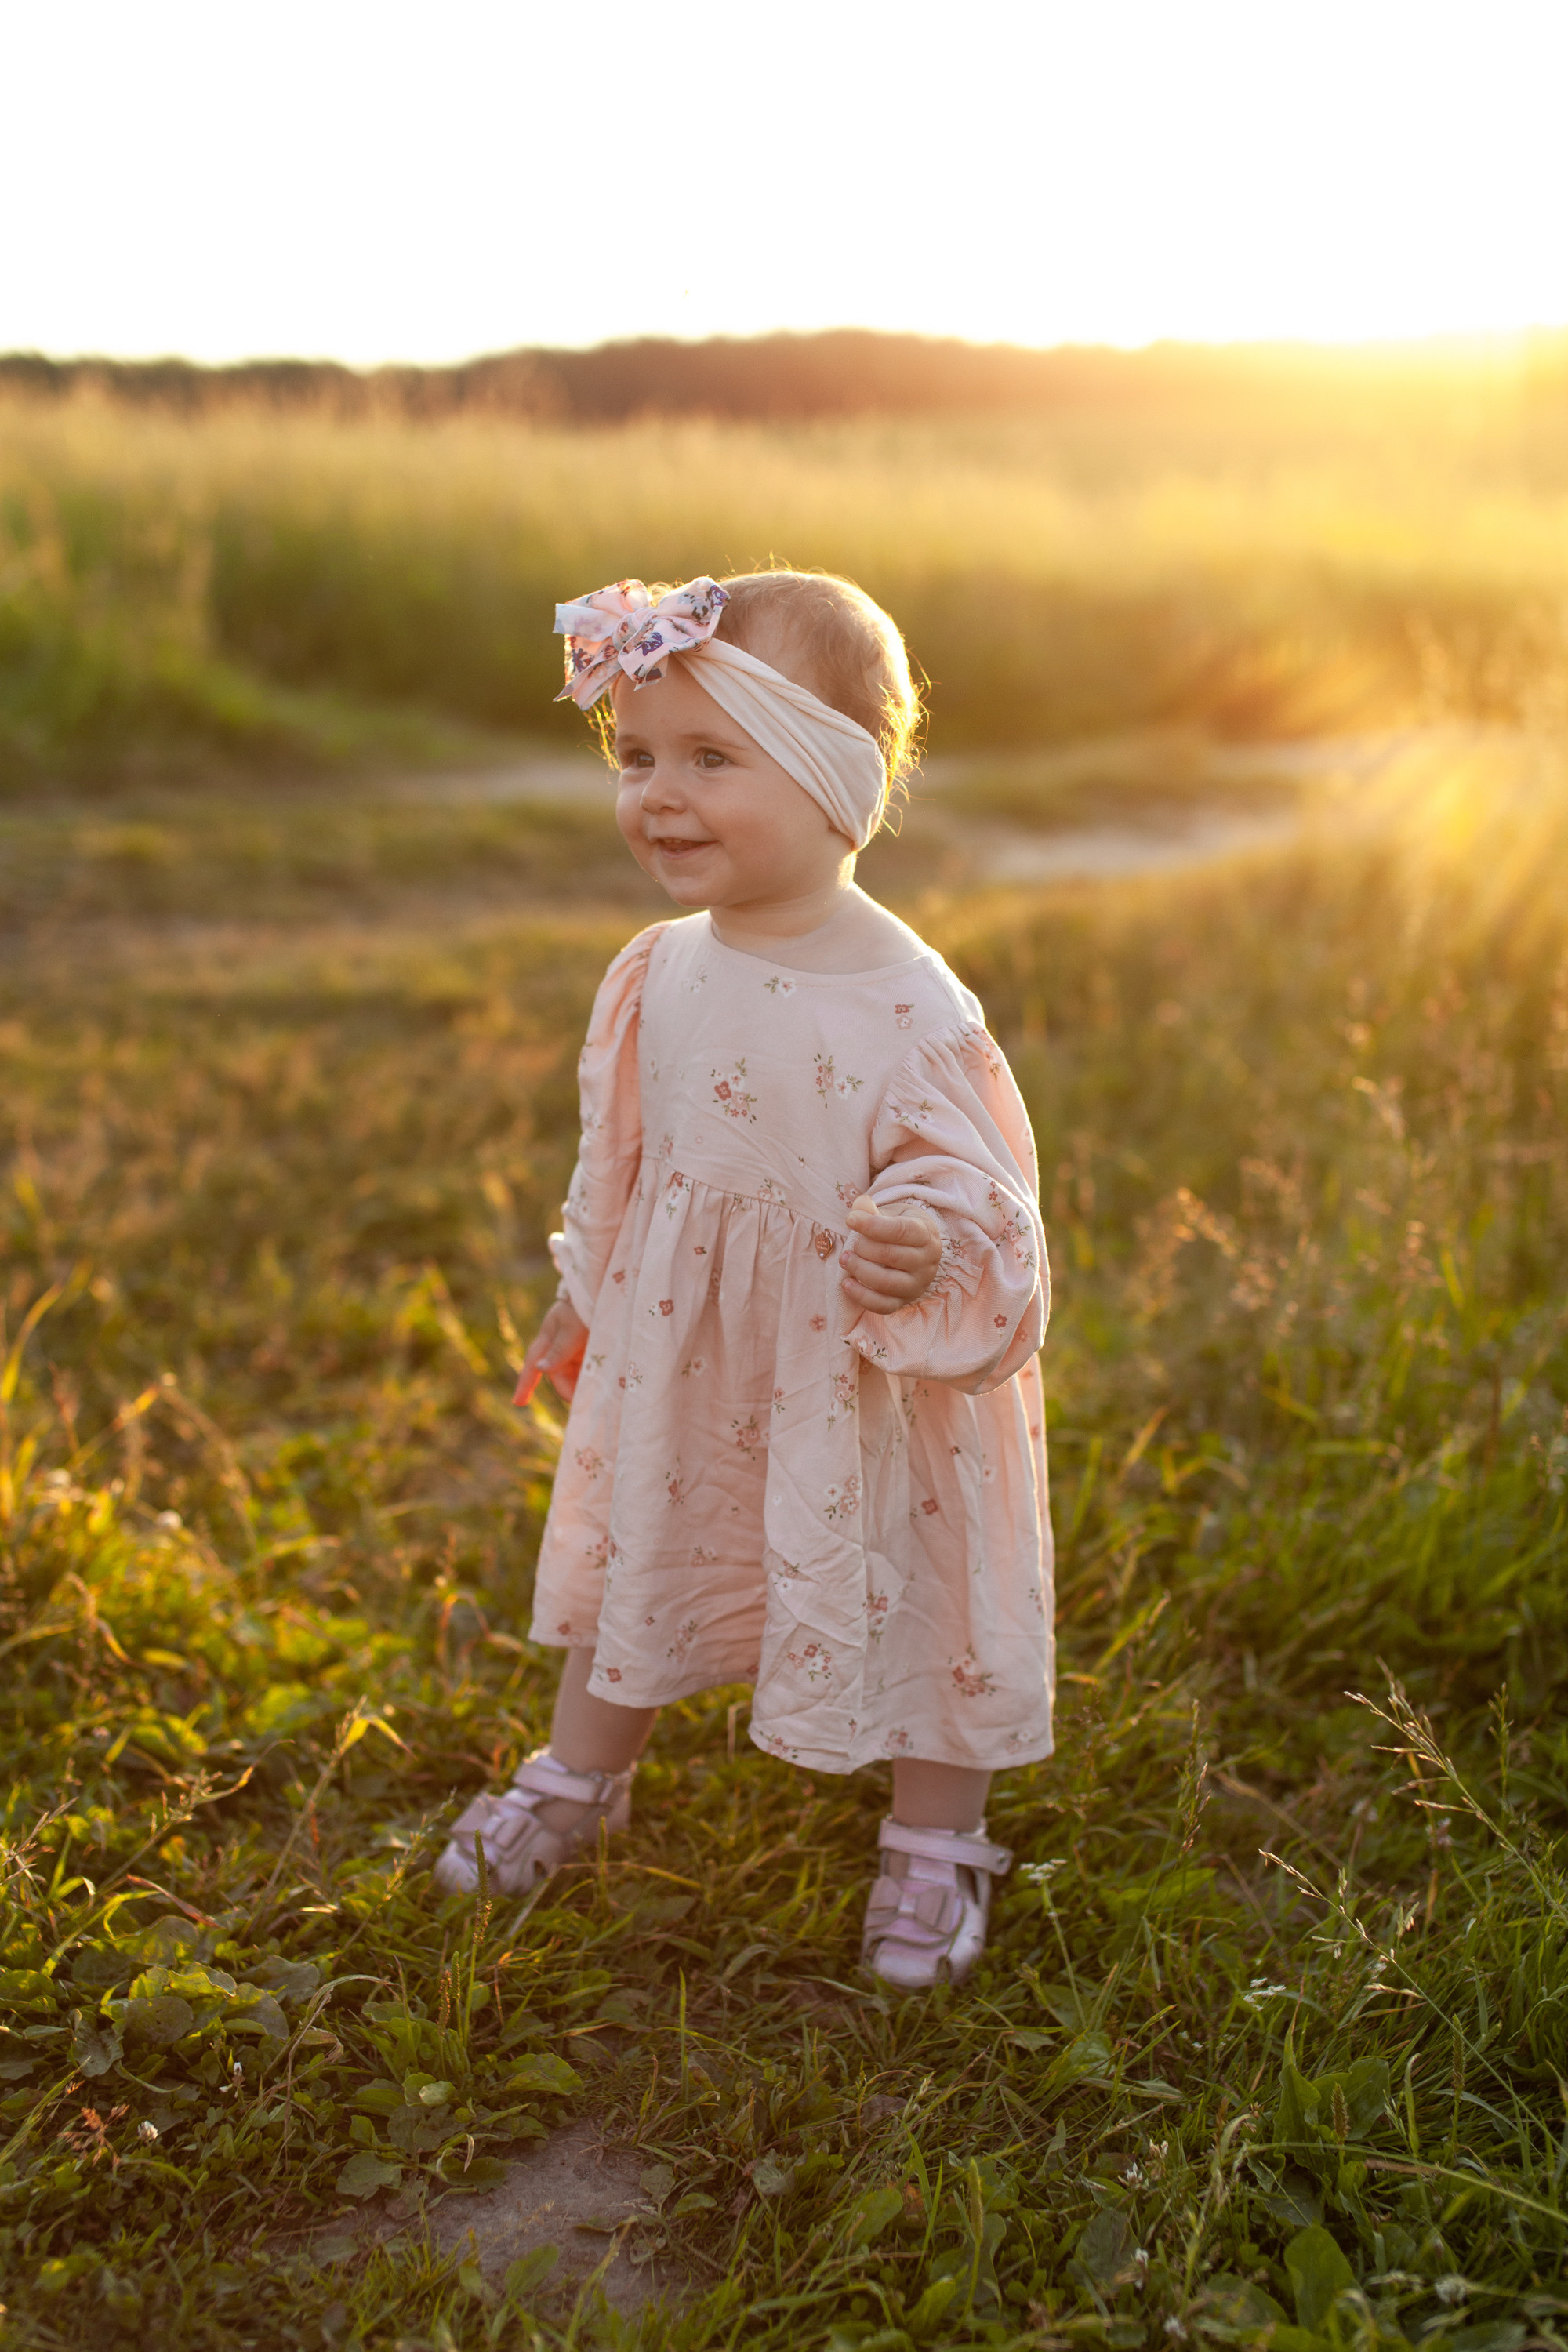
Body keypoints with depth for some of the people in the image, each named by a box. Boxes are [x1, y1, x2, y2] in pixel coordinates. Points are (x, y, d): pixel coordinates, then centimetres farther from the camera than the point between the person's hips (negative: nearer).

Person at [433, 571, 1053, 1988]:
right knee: (640, 1549, 22)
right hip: (676, 1357, 5)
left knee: (907, 1590, 11)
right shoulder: (656, 978, -3)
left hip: (861, 1376, -5)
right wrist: (583, 1302, 20)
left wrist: (925, 1246, -41)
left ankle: (935, 1845, 36)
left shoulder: (906, 1005, -23)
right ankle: (580, 1779, 48)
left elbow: (969, 1184, -19)